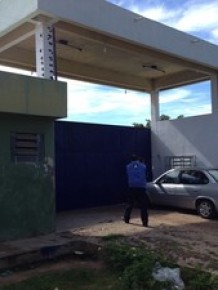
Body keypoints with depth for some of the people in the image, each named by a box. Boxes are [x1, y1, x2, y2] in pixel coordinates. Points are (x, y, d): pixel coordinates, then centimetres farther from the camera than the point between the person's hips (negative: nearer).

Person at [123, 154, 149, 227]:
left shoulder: (128, 167, 7)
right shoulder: (143, 166, 6)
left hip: (132, 187, 2)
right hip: (141, 188, -2)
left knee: (130, 204, 16)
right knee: (143, 206, -1)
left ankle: (126, 218, 27)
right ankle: (145, 222, -6)